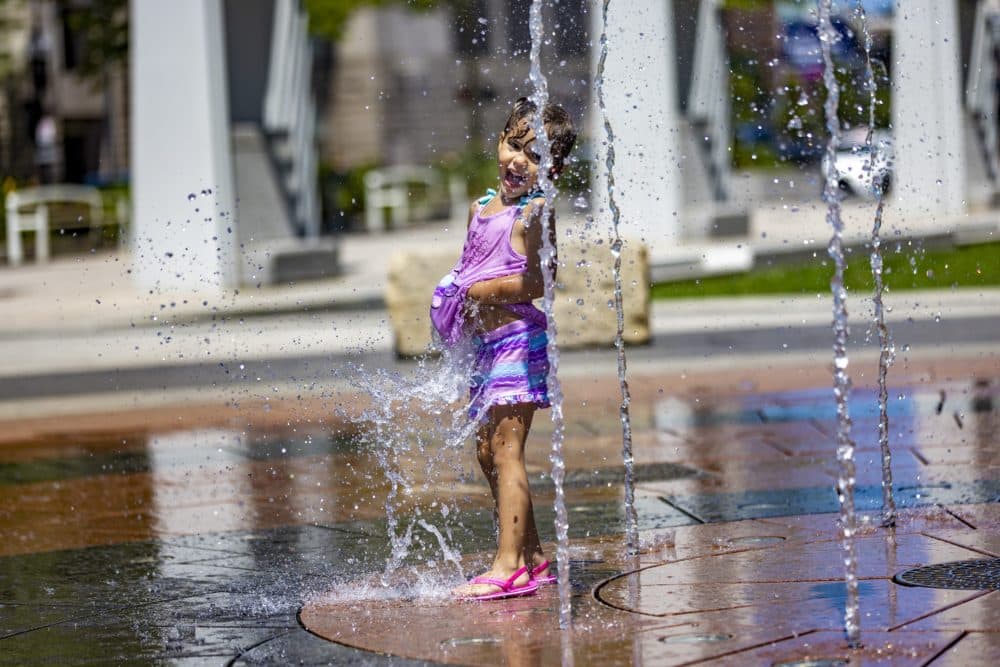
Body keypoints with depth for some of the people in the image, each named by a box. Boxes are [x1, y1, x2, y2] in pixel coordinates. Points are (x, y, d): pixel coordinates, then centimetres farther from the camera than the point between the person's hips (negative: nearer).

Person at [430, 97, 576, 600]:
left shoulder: (535, 212, -11)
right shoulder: (480, 207, 14)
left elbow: (537, 282, -19)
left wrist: (477, 292, -13)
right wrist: (456, 303, 3)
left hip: (518, 338, -9)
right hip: (485, 343, 9)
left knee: (505, 450, -11)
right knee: (488, 451, 13)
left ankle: (509, 565, -12)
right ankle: (532, 559, 20)